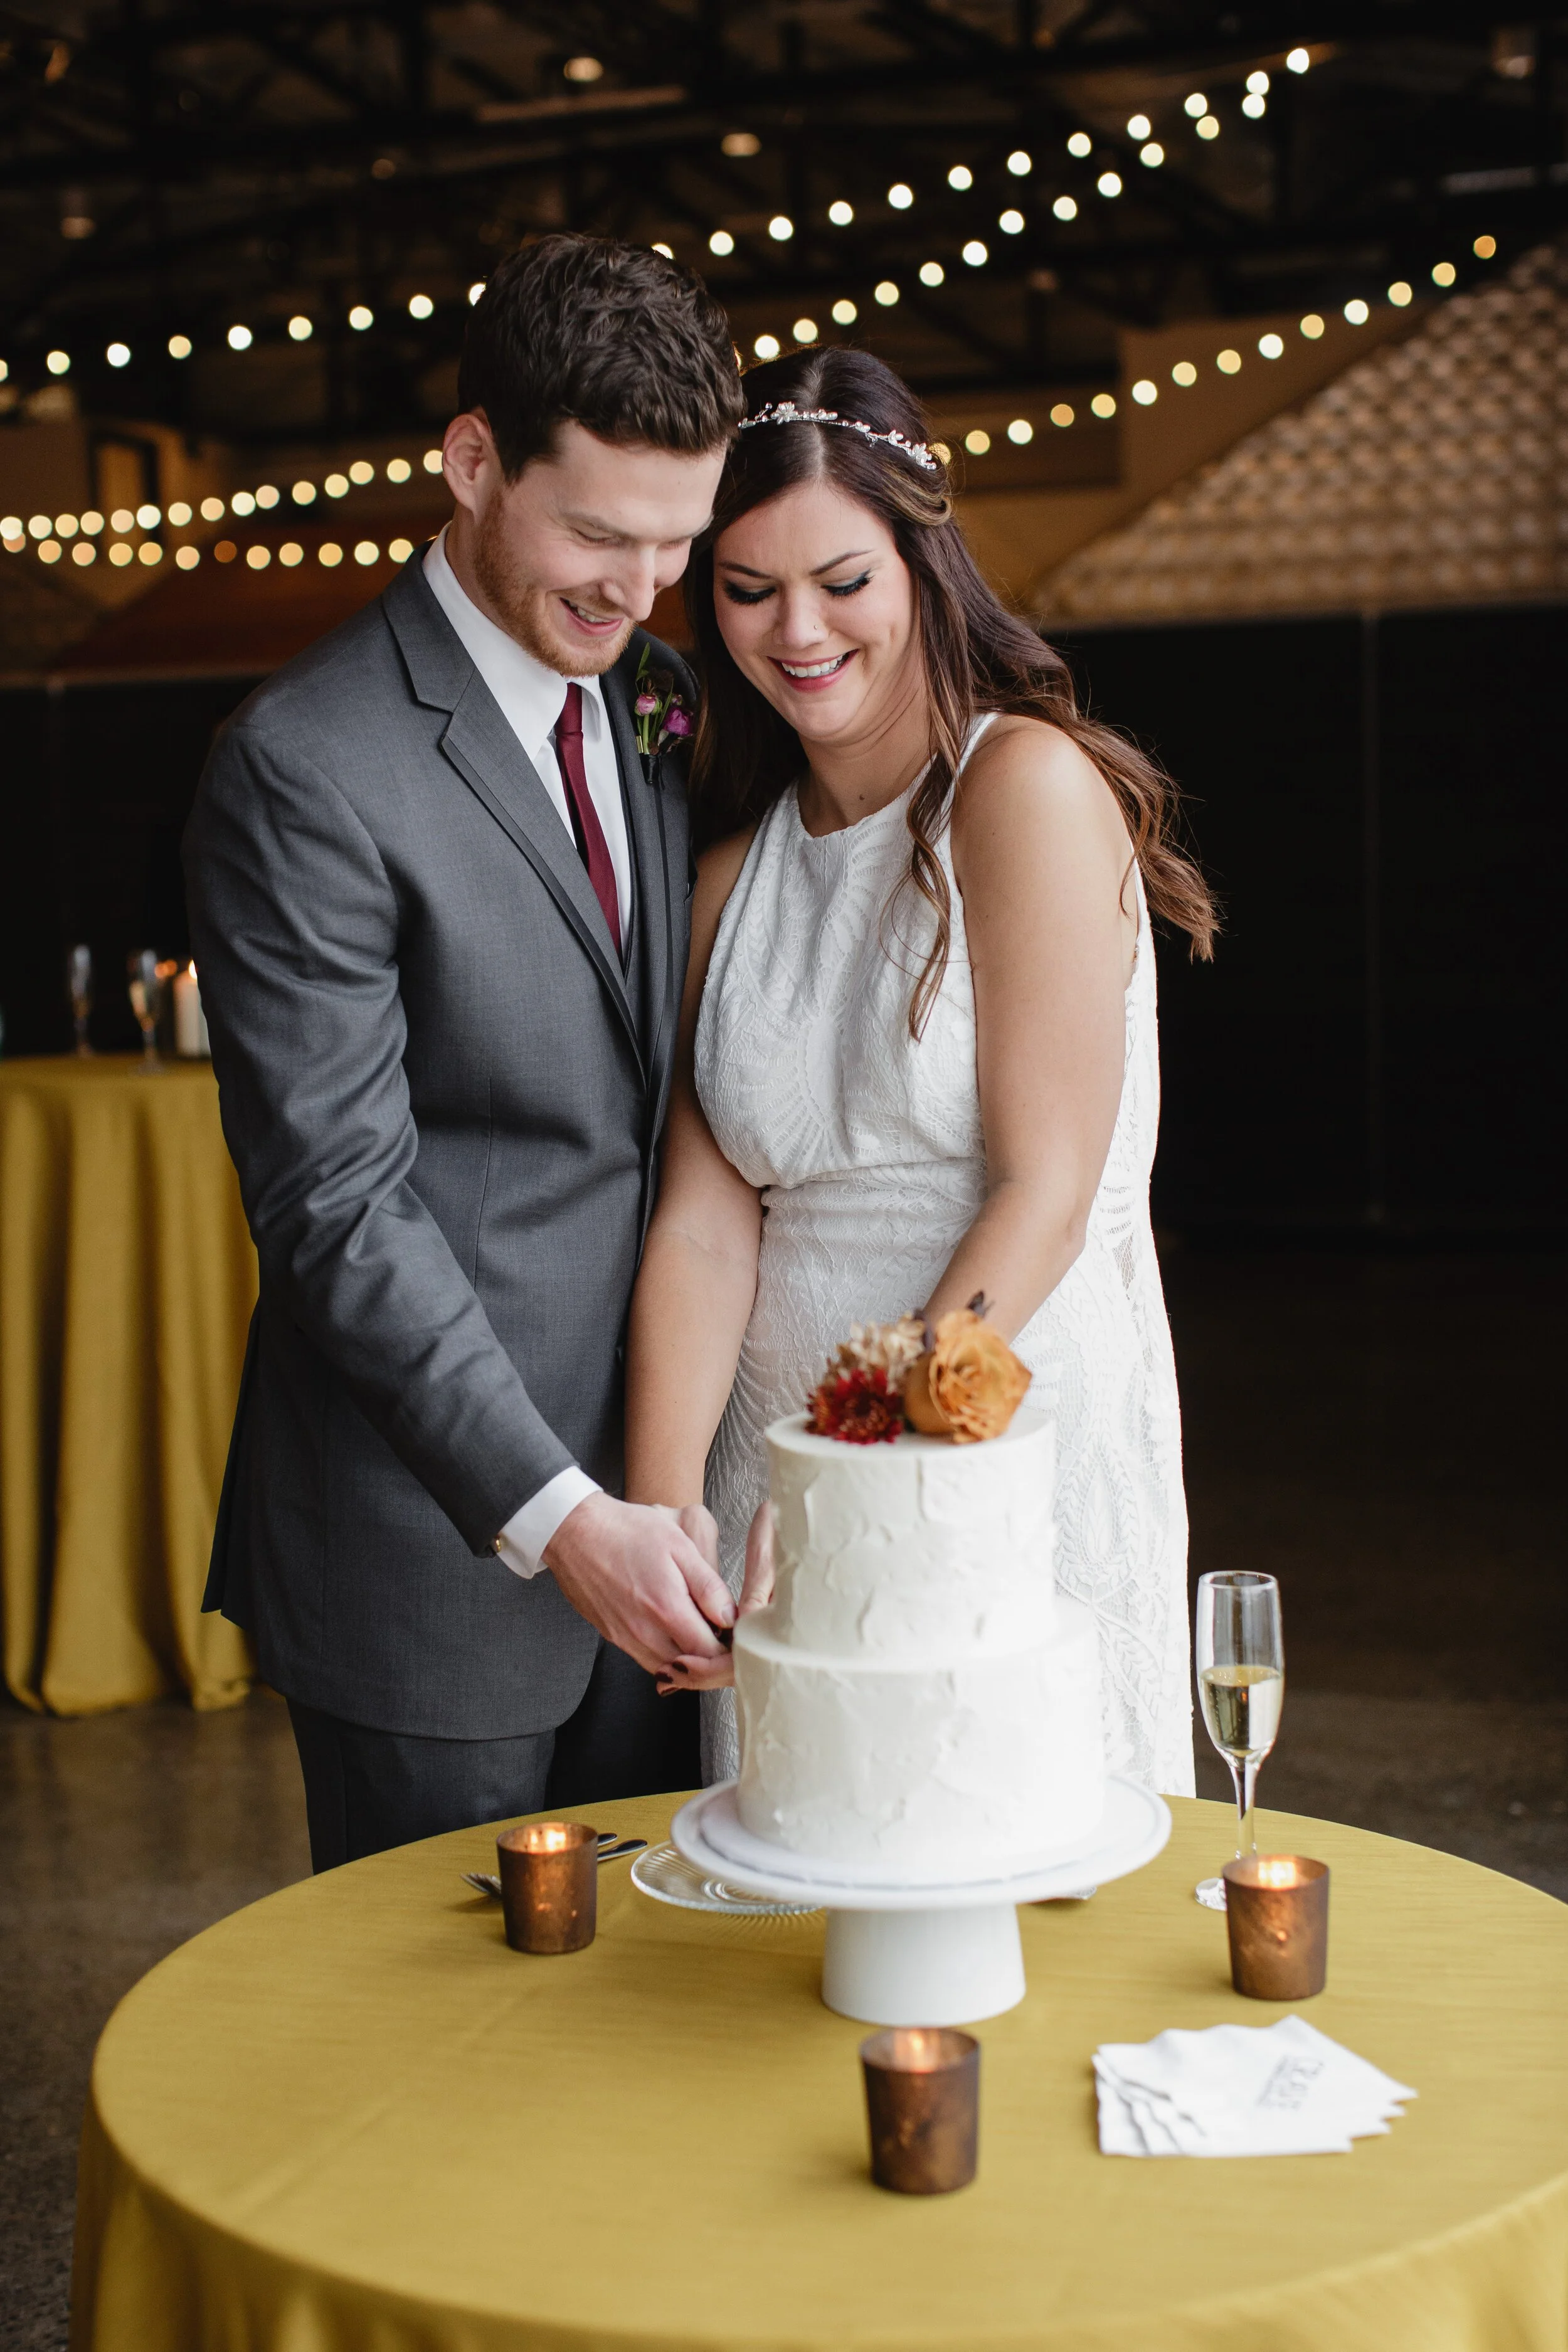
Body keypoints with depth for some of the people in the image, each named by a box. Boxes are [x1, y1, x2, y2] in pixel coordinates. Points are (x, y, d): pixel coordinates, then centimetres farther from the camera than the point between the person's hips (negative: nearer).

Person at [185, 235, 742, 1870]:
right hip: (437, 1540, -6)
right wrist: (553, 1517, -22)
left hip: (634, 1503, 7)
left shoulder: (653, 709, 9)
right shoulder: (303, 769, -15)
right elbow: (339, 1200, -17)